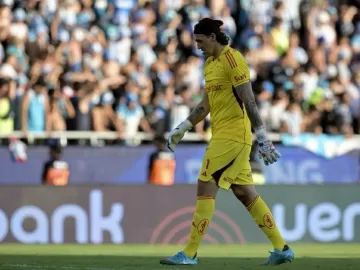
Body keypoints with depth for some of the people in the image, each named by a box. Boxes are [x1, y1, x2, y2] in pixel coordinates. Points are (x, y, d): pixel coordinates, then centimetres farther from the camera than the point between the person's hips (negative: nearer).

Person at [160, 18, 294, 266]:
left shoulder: (232, 60, -13)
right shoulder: (210, 63, 15)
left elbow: (249, 101, -18)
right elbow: (207, 103, 24)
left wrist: (263, 138, -22)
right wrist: (182, 129, 21)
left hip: (233, 136, -9)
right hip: (222, 135, 9)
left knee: (206, 188, -8)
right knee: (245, 193, 9)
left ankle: (190, 254, -5)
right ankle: (281, 248, 13)